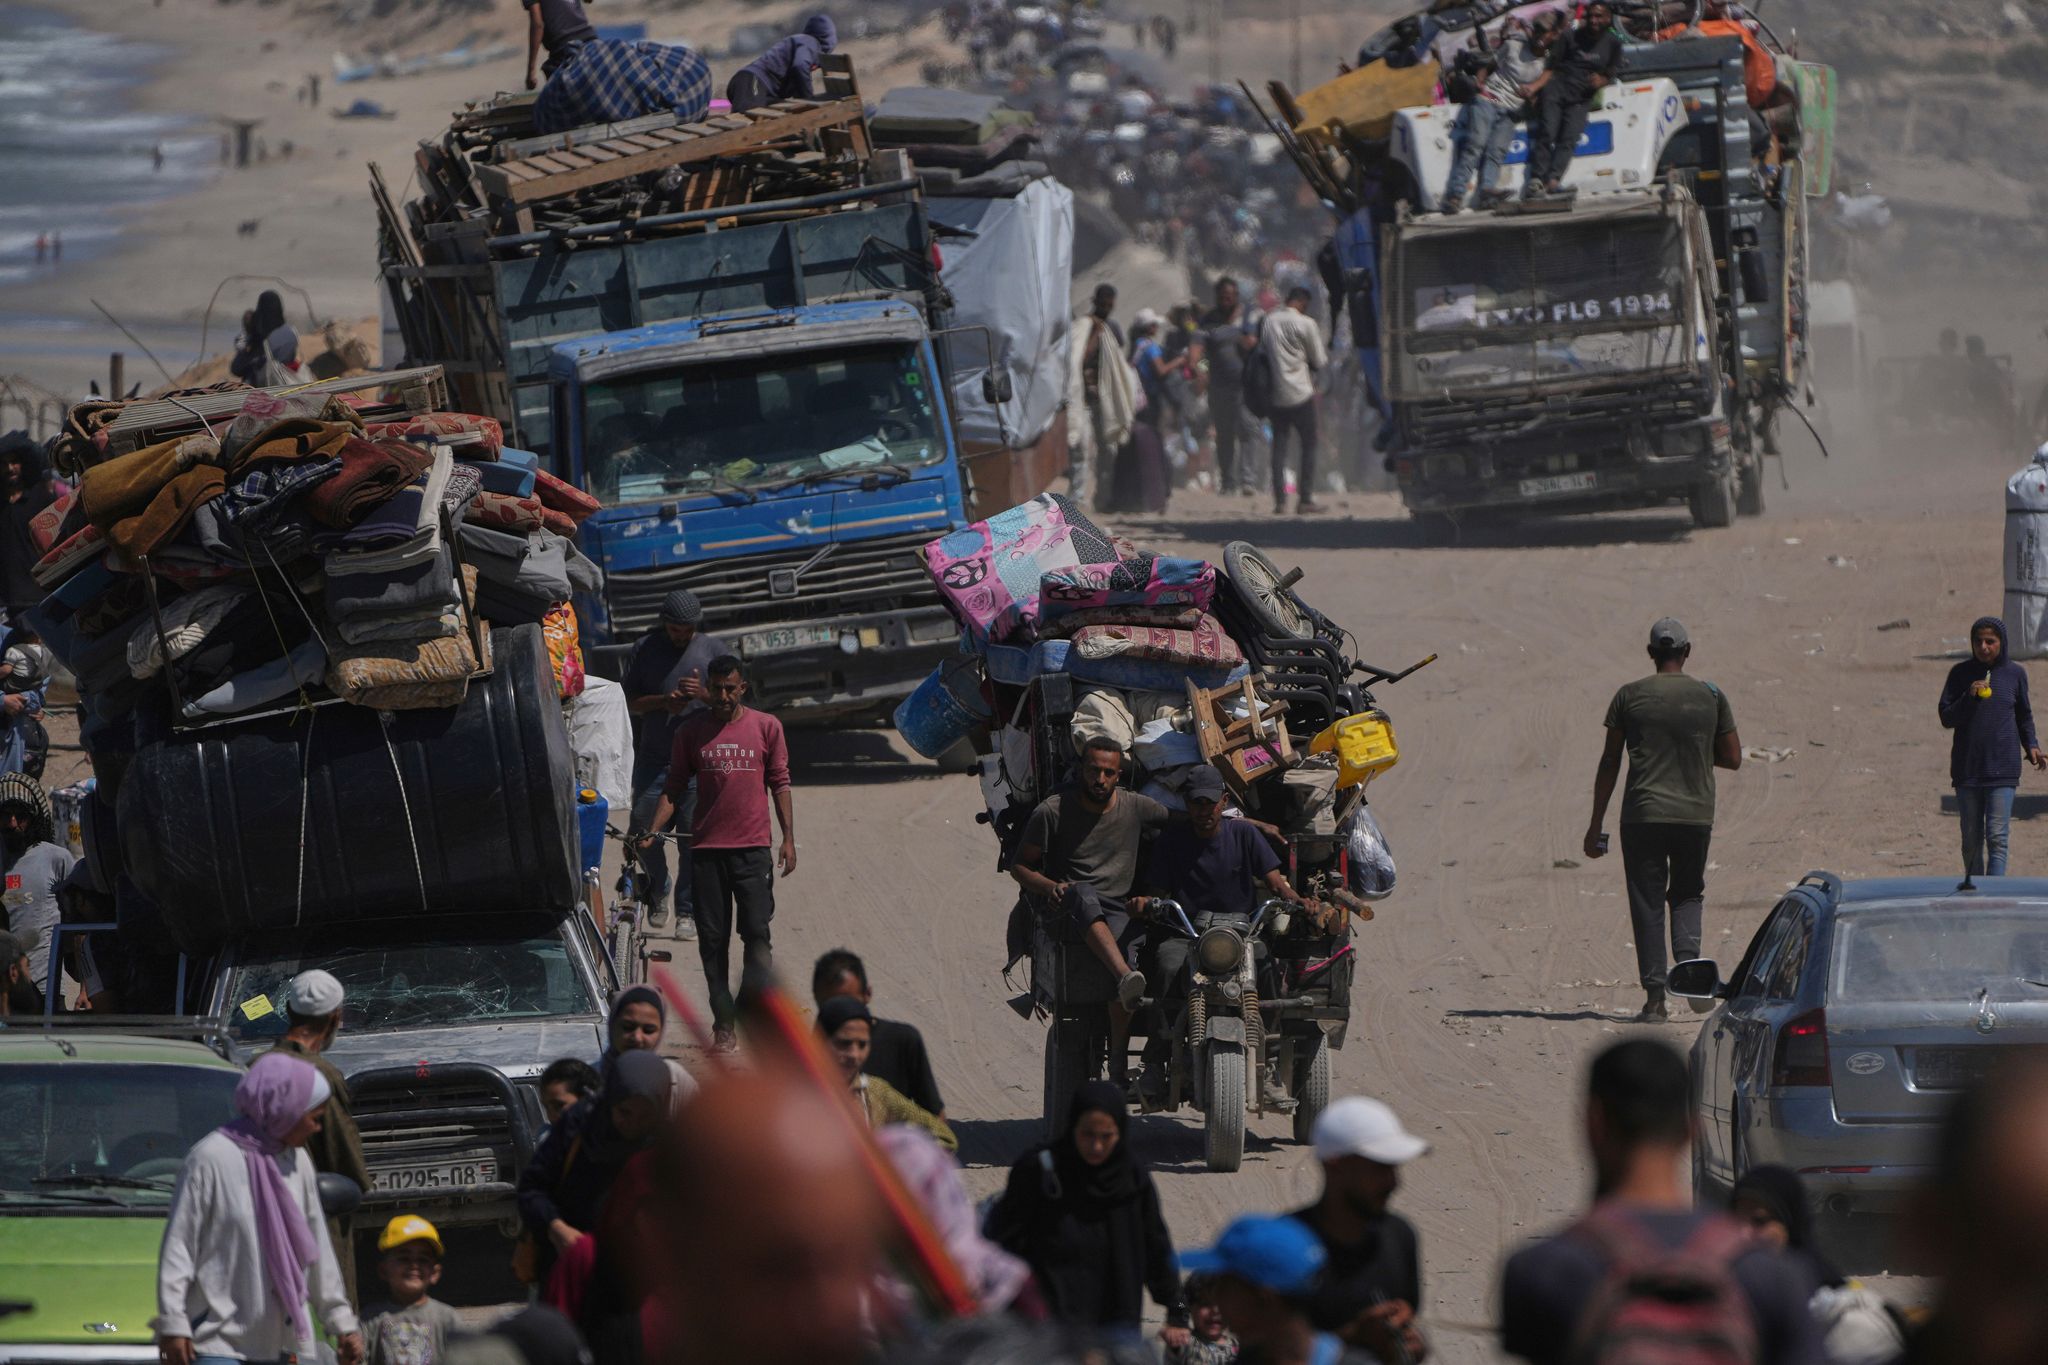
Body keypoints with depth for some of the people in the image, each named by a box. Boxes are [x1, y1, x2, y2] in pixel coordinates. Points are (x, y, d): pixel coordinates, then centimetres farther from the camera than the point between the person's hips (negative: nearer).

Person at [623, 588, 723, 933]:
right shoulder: (645, 649, 5)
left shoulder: (714, 649, 4)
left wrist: (704, 694, -16)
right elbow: (628, 702, 5)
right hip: (652, 759, 1)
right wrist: (662, 702, -13)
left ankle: (687, 911, 7)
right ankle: (658, 894, 25)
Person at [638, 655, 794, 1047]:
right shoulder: (691, 732, 6)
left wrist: (788, 838, 2)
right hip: (706, 848, 1)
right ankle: (724, 1022, 8)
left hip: (752, 848, -1)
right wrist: (651, 831, -4)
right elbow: (674, 788, 8)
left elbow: (780, 783, 8)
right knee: (713, 939, 2)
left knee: (756, 931, -10)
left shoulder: (766, 727, 4)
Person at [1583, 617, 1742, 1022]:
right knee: (1687, 894, 19)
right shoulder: (1711, 697, 3)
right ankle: (1688, 960, -7)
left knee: (1647, 903, 4)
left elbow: (1609, 764, 2)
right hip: (1695, 816, 1)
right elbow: (1733, 758, 8)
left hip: (1642, 817, -1)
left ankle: (1655, 996, -2)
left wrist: (1596, 824, 6)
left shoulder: (1630, 697, 1)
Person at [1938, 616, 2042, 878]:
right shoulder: (1960, 673, 3)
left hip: (2003, 768, -1)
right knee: (1971, 839, 8)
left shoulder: (2015, 674, 5)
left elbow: (2024, 716, 16)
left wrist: (2031, 746, 1)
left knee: (1997, 837, -10)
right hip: (1966, 767, 1)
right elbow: (1946, 718, 0)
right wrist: (1969, 697, -15)